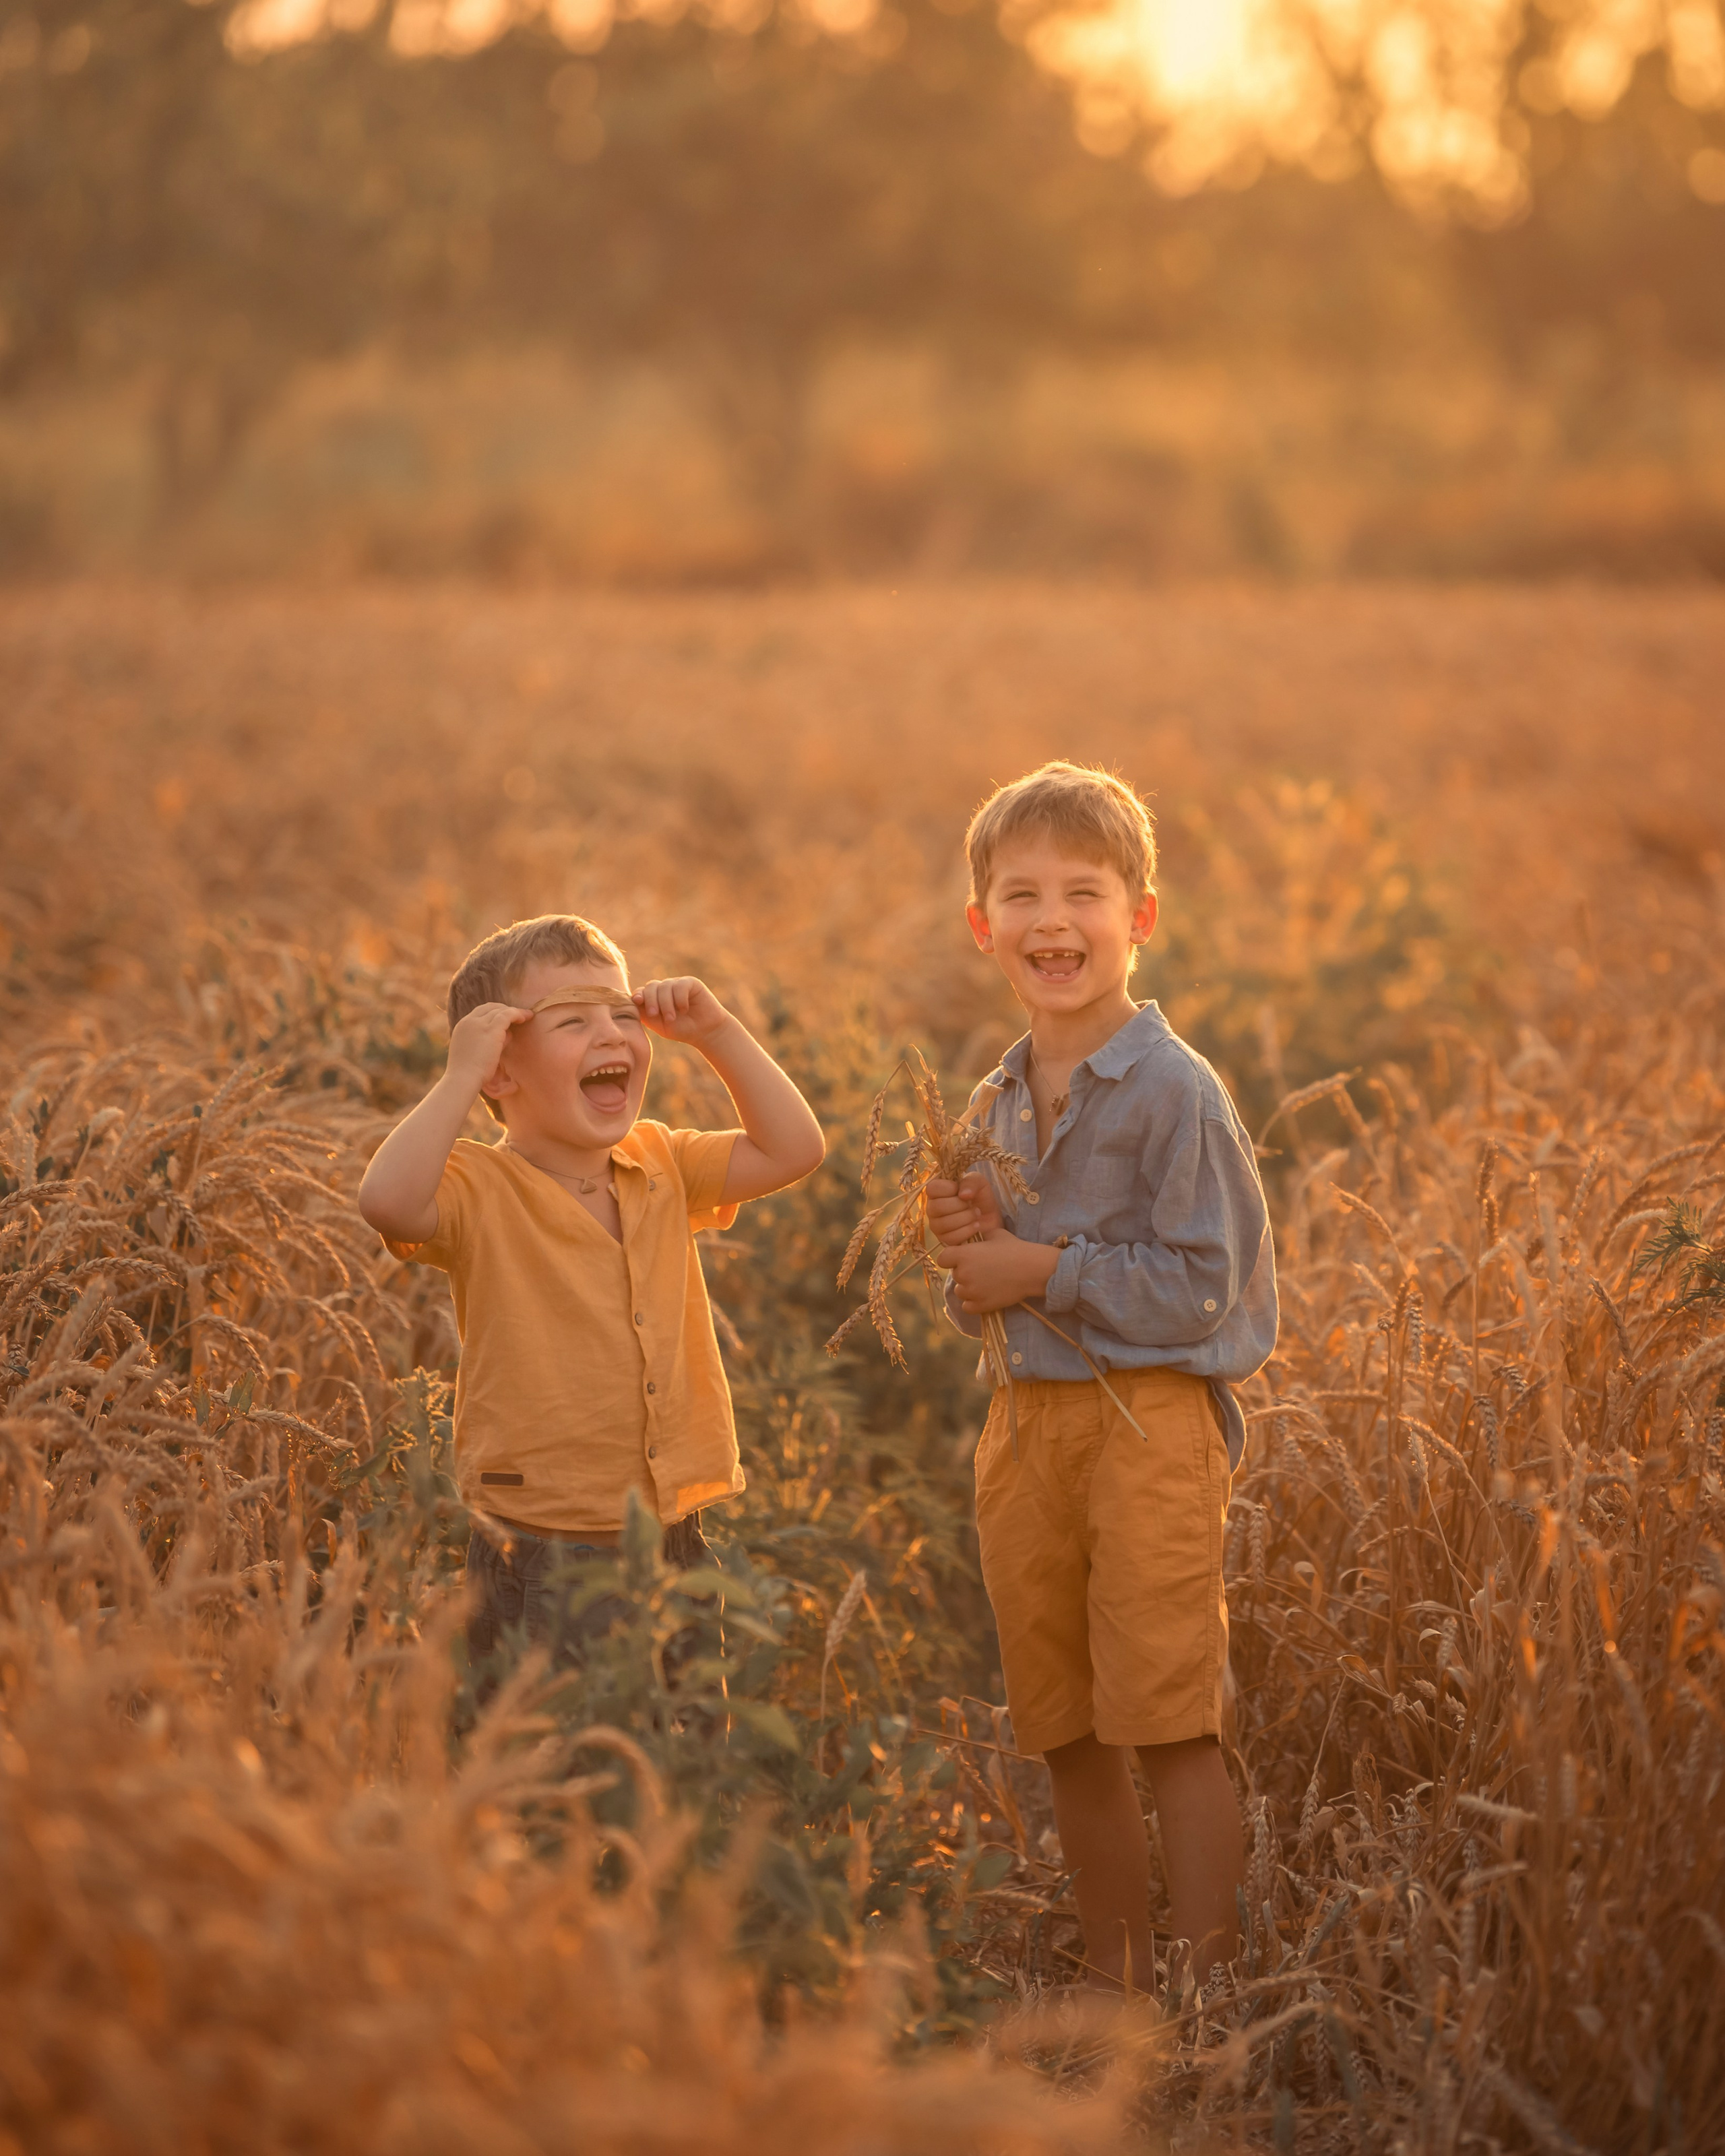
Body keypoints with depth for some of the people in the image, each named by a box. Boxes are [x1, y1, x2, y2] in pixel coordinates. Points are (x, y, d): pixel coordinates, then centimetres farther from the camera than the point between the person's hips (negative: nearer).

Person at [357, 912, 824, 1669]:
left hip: (675, 1542, 6)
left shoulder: (660, 1165, 9)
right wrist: (460, 1075, -25)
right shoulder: (480, 1189, -11)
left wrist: (718, 1033, 5)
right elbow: (388, 1200, -32)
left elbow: (792, 1149, 11)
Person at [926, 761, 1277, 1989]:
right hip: (1026, 1422, 7)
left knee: (1171, 1727, -5)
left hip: (1150, 1426, -7)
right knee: (1066, 1736, 12)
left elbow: (1204, 1285, -16)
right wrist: (975, 1246, -3)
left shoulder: (1175, 1092, -11)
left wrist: (1045, 1270, -15)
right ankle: (1114, 1991, 24)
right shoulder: (996, 1104, 11)